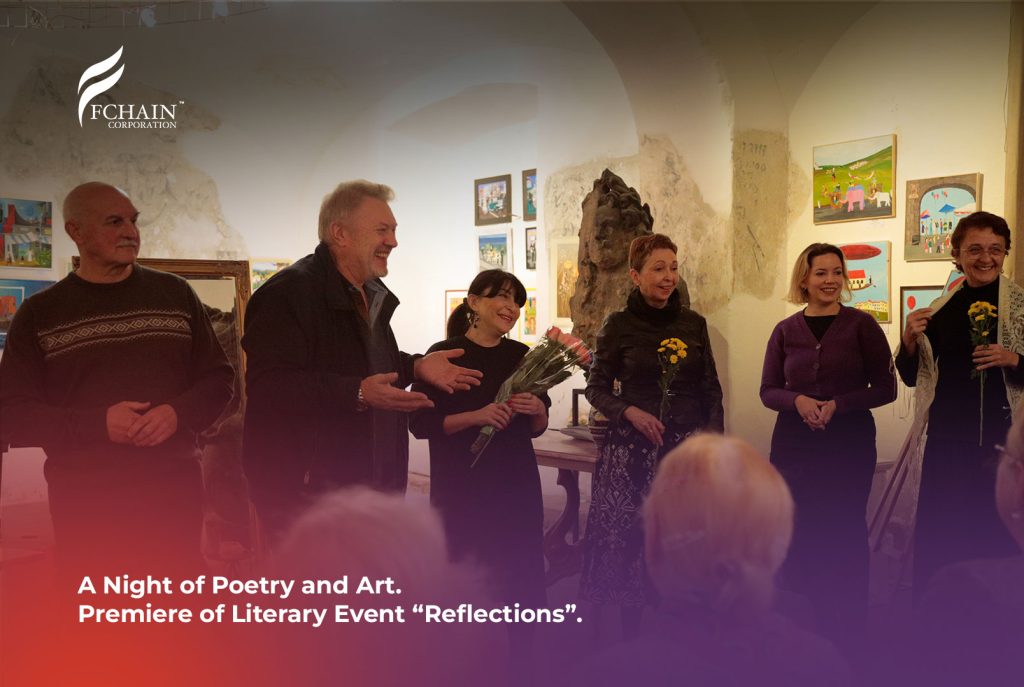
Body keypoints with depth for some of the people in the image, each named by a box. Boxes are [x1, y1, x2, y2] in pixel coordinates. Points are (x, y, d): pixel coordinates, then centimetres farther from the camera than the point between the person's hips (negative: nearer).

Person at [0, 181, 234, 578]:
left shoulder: (175, 294, 7)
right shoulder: (39, 314, 3)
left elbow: (218, 377, 8)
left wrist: (179, 413, -12)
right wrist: (98, 424, -16)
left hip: (175, 492, 1)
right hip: (84, 502, -1)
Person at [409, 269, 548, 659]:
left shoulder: (521, 356, 6)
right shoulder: (443, 355, -7)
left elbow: (537, 428, 12)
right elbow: (420, 423, -11)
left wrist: (537, 410, -10)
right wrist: (476, 416, -22)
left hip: (516, 481, 4)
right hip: (460, 485, -3)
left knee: (520, 571, 7)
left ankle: (520, 653, 28)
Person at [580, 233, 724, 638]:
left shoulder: (694, 323, 7)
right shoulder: (619, 325, -1)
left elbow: (711, 390, 10)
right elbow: (596, 388, 2)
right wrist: (630, 412, -15)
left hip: (687, 445, 2)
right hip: (632, 446, -2)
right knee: (629, 535, 0)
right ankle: (630, 632, 18)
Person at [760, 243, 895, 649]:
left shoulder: (861, 325, -1)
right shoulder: (786, 330, 5)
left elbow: (886, 388, -2)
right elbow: (768, 391, 6)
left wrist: (838, 405, -16)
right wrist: (797, 400, -14)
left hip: (850, 444, -1)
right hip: (794, 444, 2)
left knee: (845, 535, 4)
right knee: (799, 535, 5)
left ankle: (847, 635, 20)